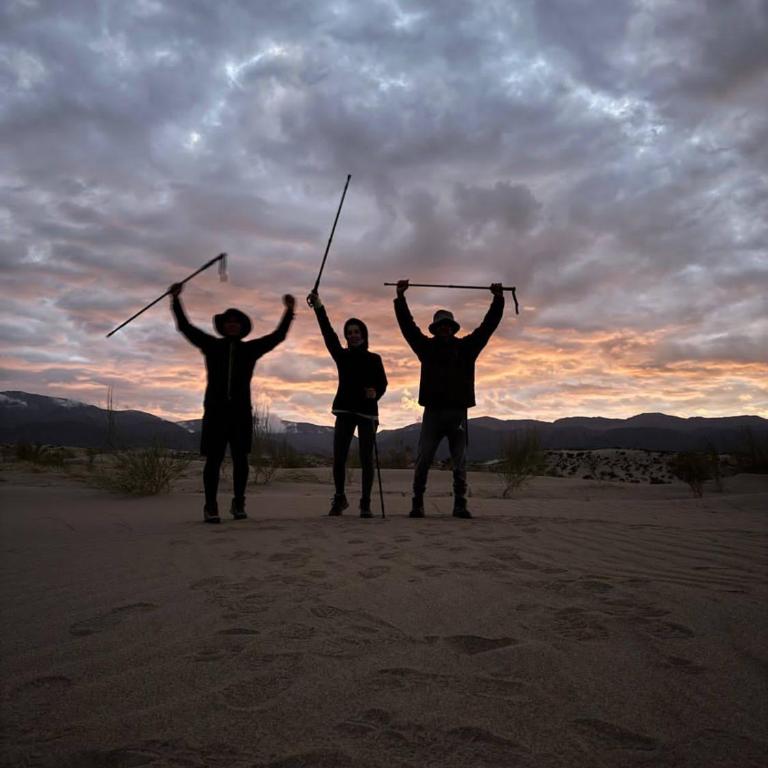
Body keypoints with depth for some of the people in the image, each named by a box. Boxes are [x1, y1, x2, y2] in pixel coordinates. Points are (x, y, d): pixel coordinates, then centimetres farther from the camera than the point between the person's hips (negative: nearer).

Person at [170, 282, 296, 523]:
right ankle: (210, 506, 1)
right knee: (213, 459, -4)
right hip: (215, 410, -1)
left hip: (241, 412, 1)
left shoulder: (250, 349, 13)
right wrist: (176, 300, 3)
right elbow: (185, 327, 10)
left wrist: (289, 311, 6)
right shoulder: (212, 345, 12)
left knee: (240, 459, 2)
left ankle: (238, 503, 15)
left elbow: (278, 335, 12)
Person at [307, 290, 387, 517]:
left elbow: (382, 383, 3)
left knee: (366, 459, -3)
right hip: (345, 411, 1)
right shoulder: (342, 355, 10)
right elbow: (328, 333, -3)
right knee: (338, 458, -6)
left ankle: (366, 503, 6)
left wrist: (375, 392, -21)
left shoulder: (374, 359, 8)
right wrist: (319, 308, -15)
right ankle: (339, 497, 14)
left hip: (367, 411, -1)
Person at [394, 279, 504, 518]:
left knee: (460, 463, 2)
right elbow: (407, 324, 6)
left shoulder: (465, 347, 12)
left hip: (458, 412, 1)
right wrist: (400, 297, -1)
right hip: (432, 411, 0)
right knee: (423, 461, -4)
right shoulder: (427, 347, 11)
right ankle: (417, 504, 2)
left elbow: (488, 324, 9)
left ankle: (460, 505, 7)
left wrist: (498, 299, 2)